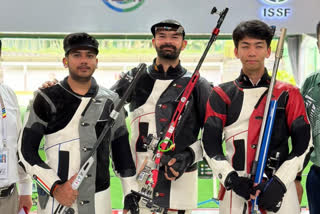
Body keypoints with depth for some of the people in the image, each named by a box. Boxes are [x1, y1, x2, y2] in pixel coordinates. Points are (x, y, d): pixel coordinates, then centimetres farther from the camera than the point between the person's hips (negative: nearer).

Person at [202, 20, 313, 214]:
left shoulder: (288, 94, 7)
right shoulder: (221, 95, 8)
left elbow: (303, 143, 2)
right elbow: (210, 144, 3)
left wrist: (279, 182, -9)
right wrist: (231, 179, -11)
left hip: (280, 190, 0)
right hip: (235, 192, 0)